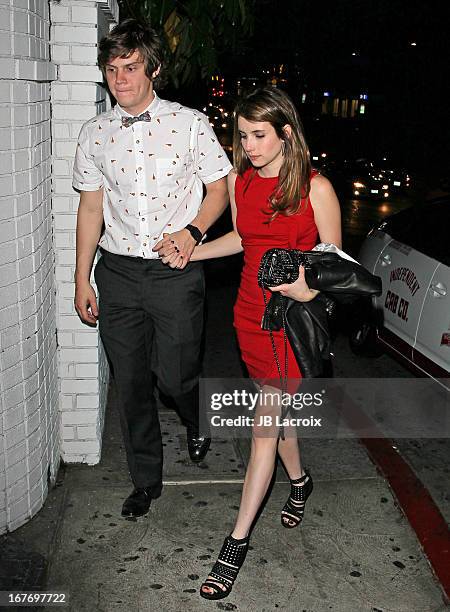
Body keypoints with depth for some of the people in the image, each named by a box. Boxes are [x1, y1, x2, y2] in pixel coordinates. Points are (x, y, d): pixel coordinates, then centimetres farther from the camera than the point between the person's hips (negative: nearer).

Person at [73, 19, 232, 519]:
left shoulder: (189, 124, -3)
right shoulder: (94, 133, 6)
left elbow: (219, 187, 3)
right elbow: (90, 205, 10)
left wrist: (191, 231, -16)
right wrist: (81, 281, 9)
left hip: (175, 271, -3)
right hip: (117, 273, 3)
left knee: (176, 377, 1)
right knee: (130, 383, 10)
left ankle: (196, 426, 40)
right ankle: (145, 480, 29)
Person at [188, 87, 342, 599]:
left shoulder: (315, 188, -12)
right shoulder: (239, 181, 3)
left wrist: (310, 289, -22)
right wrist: (190, 252, 9)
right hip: (251, 312, 5)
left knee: (265, 424, -5)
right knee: (276, 409, 18)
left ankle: (237, 542, 5)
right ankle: (298, 481, 47)